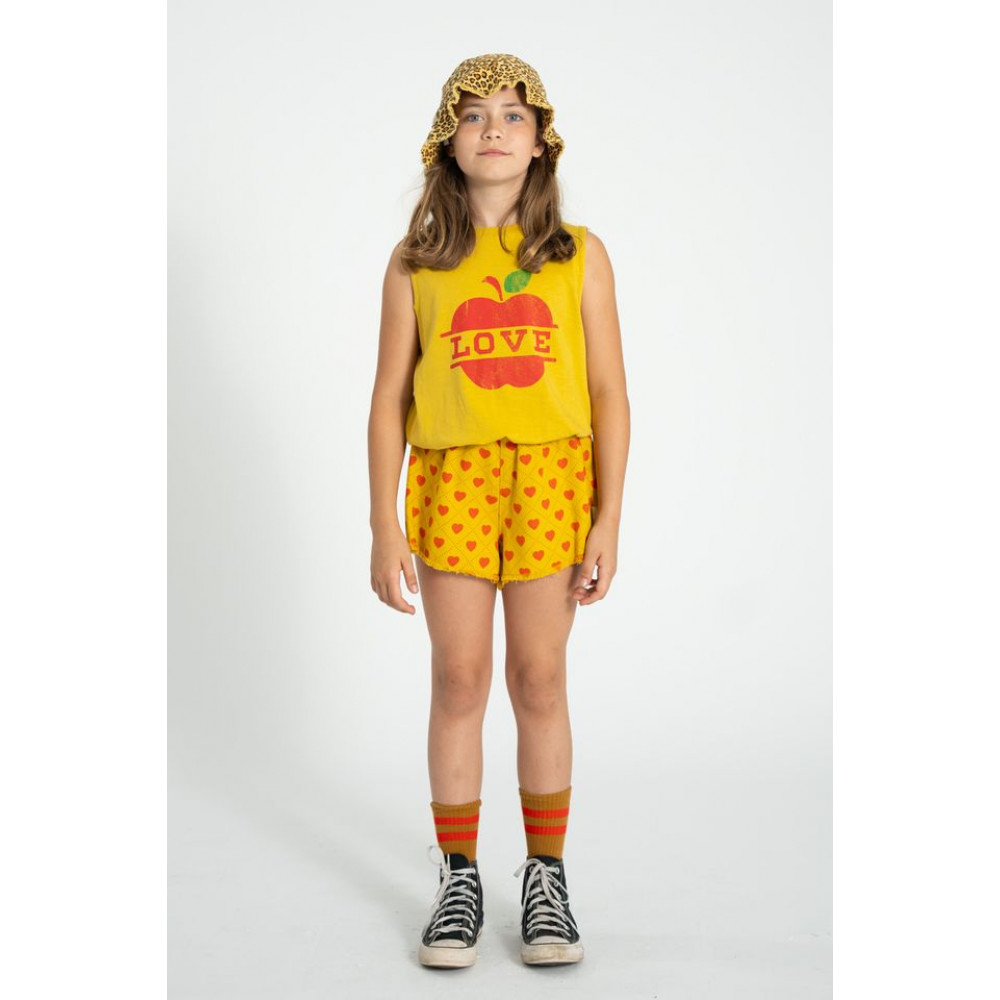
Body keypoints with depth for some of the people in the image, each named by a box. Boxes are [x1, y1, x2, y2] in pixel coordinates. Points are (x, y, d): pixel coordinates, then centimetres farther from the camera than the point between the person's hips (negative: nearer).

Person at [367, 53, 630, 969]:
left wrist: (608, 521, -3)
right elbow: (389, 400, 4)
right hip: (452, 480, 0)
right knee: (459, 682, 3)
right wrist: (385, 529, -1)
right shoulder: (417, 263, 5)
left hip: (553, 479, 0)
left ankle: (547, 879, 20)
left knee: (539, 683, 5)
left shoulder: (578, 257, 4)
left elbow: (609, 395, 3)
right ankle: (458, 881, 18)